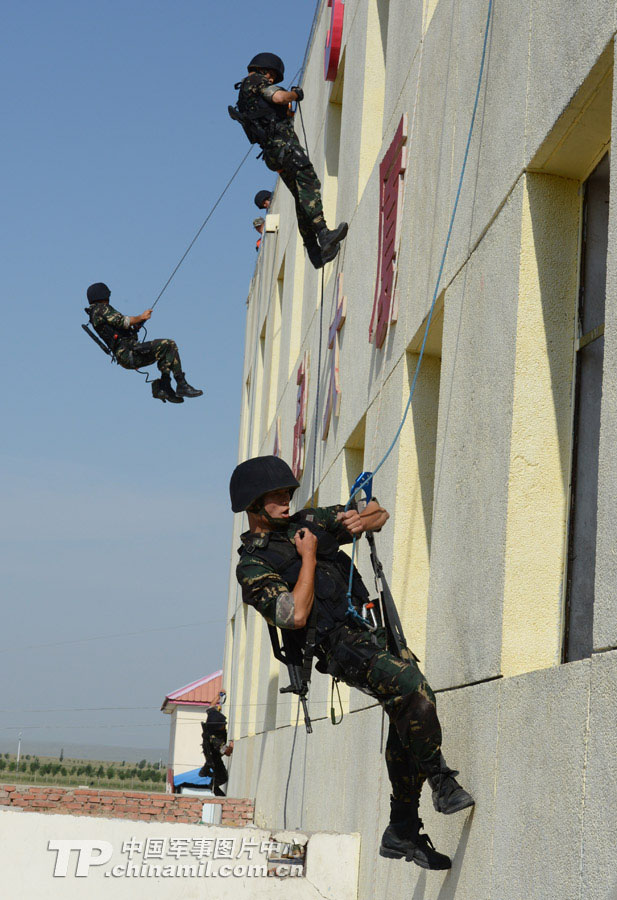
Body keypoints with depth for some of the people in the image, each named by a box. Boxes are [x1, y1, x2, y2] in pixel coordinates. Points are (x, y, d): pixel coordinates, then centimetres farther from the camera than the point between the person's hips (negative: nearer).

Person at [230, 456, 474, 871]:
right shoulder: (253, 565, -3)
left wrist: (363, 519, -2)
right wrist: (308, 557, -9)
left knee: (410, 722, 1)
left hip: (373, 630, 7)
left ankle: (403, 832, 10)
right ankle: (440, 779, -12)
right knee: (415, 690, -29)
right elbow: (296, 616, -17)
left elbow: (379, 513, 22)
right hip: (342, 646, -7)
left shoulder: (307, 522, 16)